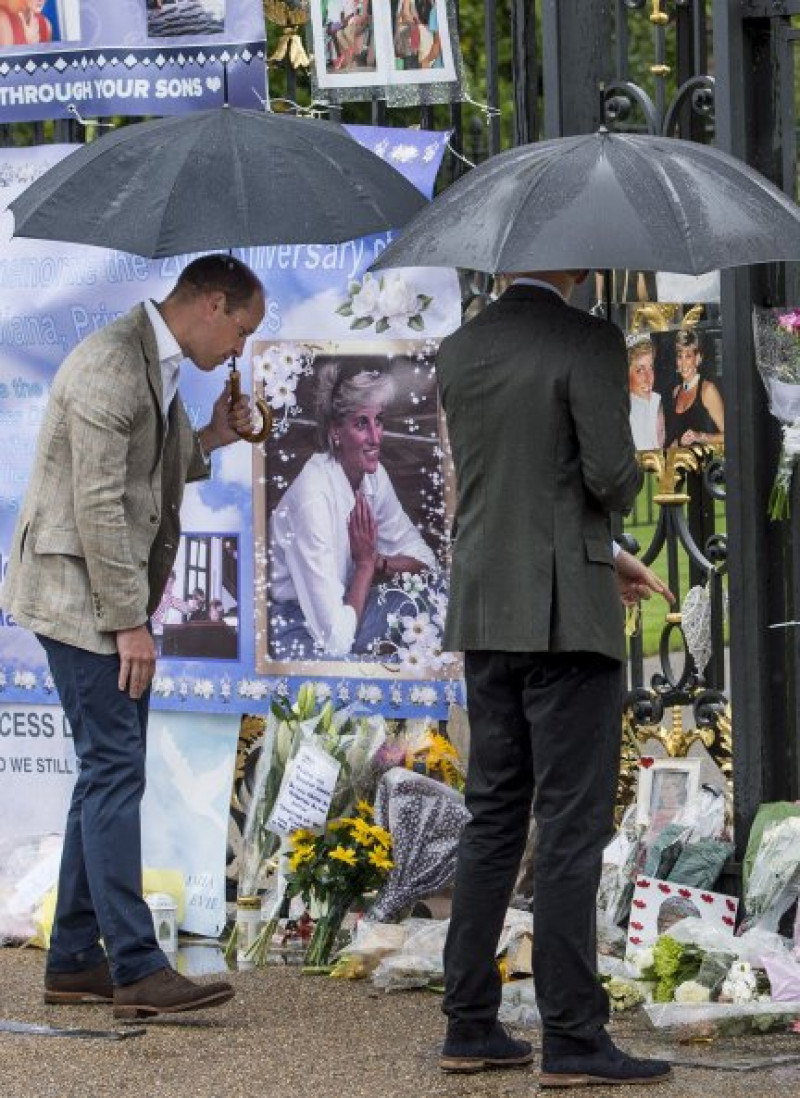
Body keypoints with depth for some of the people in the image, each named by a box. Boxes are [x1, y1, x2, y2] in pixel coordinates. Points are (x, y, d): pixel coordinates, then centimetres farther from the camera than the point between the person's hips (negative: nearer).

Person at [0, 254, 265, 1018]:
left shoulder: (156, 366, 14)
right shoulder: (111, 365, -18)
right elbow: (98, 505, -21)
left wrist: (207, 440, 9)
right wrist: (128, 622, -20)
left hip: (113, 596, 10)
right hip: (78, 594, -10)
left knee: (108, 774, 11)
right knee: (114, 772, -10)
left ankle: (74, 961, 16)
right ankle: (136, 968, -10)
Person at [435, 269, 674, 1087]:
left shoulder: (458, 353, 9)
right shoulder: (589, 345, -13)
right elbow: (612, 479, -17)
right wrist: (619, 489, 8)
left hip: (484, 613, 7)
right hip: (567, 616, -7)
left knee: (493, 819, 13)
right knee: (571, 825, -4)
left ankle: (470, 1027, 13)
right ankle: (572, 1040, -4)